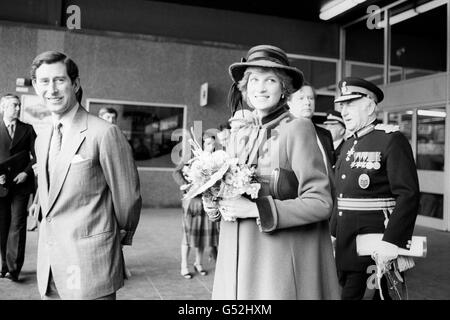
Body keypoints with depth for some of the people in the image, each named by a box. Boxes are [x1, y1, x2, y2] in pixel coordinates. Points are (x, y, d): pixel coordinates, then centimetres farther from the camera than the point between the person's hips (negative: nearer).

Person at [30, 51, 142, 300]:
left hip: (90, 265, -6)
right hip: (49, 265, 7)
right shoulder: (41, 140, 10)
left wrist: (119, 239, 5)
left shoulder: (105, 133, -14)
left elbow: (127, 198, -9)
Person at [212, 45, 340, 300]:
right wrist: (223, 206, -3)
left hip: (282, 261, -5)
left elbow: (320, 202, -13)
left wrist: (255, 209, -18)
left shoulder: (297, 128, -10)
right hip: (238, 259, 5)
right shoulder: (239, 132, 8)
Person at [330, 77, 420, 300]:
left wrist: (391, 242, -25)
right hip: (345, 243, 7)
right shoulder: (349, 143, 13)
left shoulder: (391, 139, -10)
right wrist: (333, 234, 13)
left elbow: (408, 195, -18)